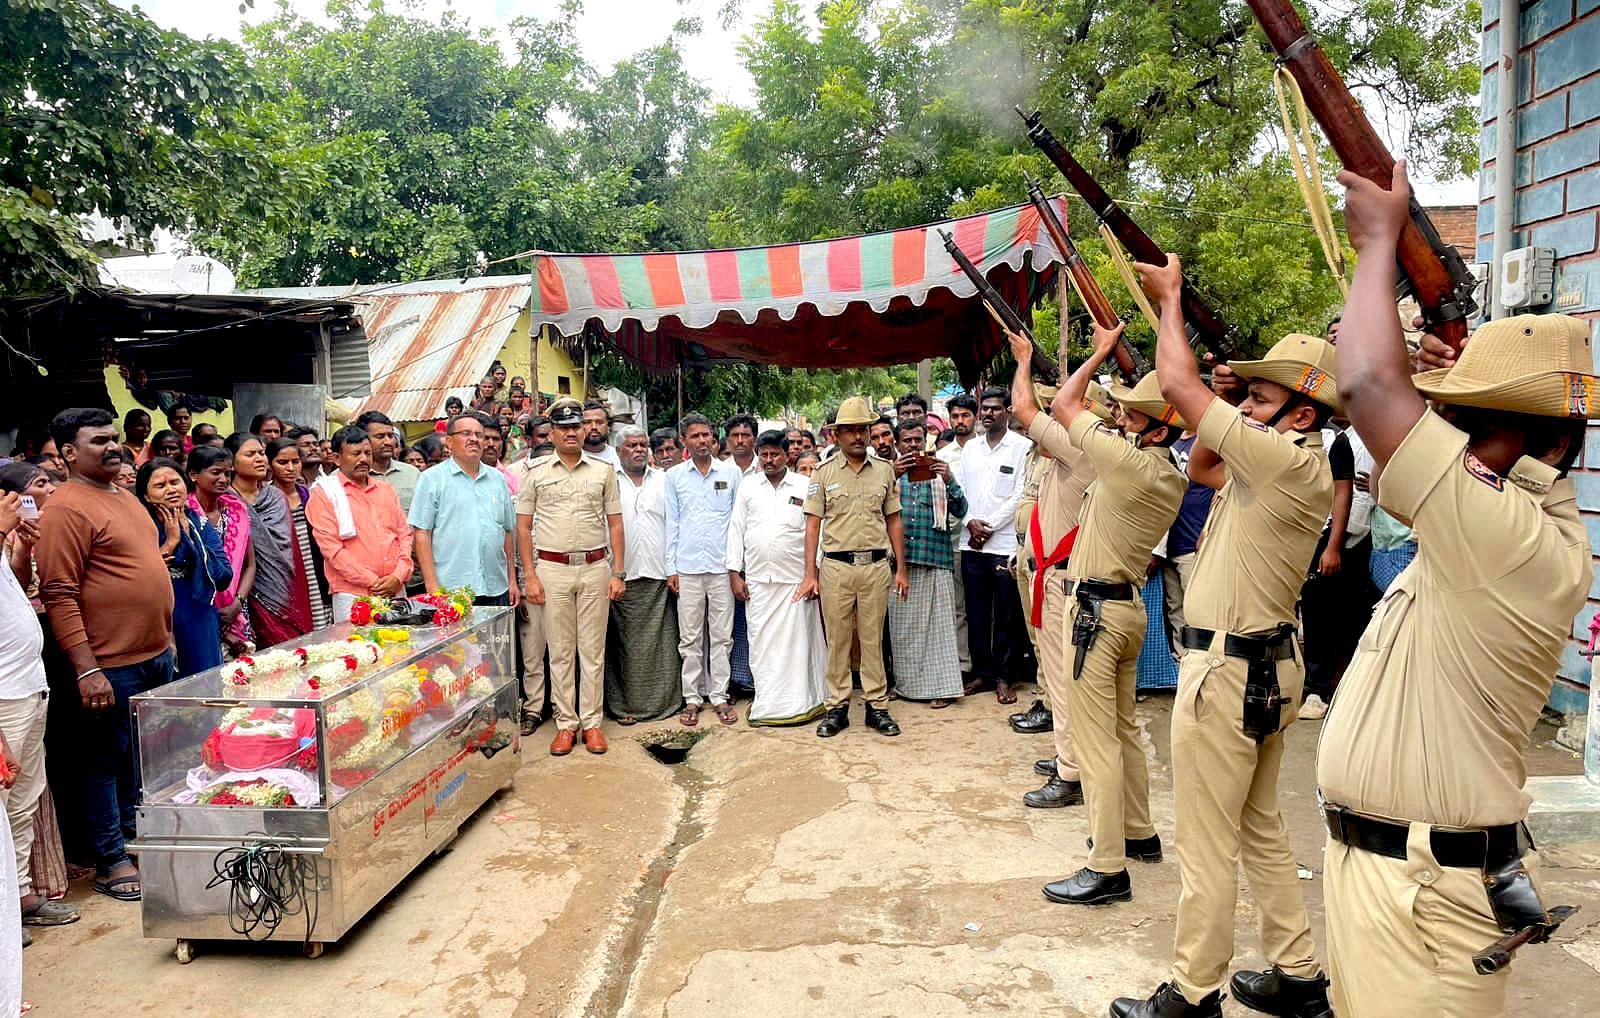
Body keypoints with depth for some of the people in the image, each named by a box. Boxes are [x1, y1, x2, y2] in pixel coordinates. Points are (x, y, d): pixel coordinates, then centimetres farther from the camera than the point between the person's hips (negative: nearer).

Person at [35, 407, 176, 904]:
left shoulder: (123, 497, 13)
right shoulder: (66, 508, -14)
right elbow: (58, 595, -18)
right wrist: (86, 670, -21)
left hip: (155, 656, 8)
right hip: (111, 666, -8)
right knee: (108, 759, 6)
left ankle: (135, 833, 33)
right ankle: (111, 860, 18)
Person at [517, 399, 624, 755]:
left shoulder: (603, 471, 7)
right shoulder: (537, 472, 3)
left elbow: (615, 525, 7)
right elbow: (523, 527, 4)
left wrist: (618, 573, 1)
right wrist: (529, 576, -3)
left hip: (595, 568, 1)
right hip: (552, 569, -1)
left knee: (593, 651, 6)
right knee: (560, 651, 6)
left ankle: (592, 722, 14)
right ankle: (566, 723, 15)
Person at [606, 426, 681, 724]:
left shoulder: (664, 481, 11)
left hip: (659, 575, 1)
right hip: (622, 575, -1)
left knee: (662, 642, 3)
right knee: (625, 643, 2)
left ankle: (664, 700, 12)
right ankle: (625, 704, 11)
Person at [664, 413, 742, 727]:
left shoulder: (731, 472, 5)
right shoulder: (674, 476, 6)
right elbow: (671, 523, 7)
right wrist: (671, 567, 2)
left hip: (722, 565, 0)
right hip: (687, 567, 0)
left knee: (722, 636, 5)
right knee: (690, 637, 5)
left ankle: (719, 695, 13)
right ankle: (692, 698, 12)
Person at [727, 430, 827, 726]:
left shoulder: (805, 487, 2)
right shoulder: (748, 487, 8)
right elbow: (736, 529, 9)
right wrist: (734, 572, 4)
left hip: (795, 578, -2)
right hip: (757, 579, 2)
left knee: (797, 640, 1)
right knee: (761, 642, 5)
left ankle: (799, 702, 10)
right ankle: (766, 703, 14)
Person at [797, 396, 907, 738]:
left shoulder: (884, 471, 7)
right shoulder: (824, 473, 2)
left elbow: (894, 521, 10)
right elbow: (813, 524, 1)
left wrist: (901, 569, 7)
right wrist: (810, 574, -3)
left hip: (876, 565, 1)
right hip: (836, 566, -1)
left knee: (873, 639, 8)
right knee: (837, 640, 6)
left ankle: (877, 706, 17)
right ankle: (837, 707, 15)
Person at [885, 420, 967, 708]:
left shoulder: (939, 472, 9)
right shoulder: (893, 473, 10)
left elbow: (959, 511, 1)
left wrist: (949, 481, -15)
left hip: (935, 557, -1)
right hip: (900, 558, 2)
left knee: (937, 623, -1)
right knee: (901, 624, 5)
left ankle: (942, 686, 4)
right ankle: (906, 683, 16)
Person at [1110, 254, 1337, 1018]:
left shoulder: (1288, 460, -20)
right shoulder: (1291, 466, 8)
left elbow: (1178, 385, -20)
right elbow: (1203, 466, 21)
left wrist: (1169, 294, -5)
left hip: (1228, 670, -10)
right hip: (1267, 662, 10)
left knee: (1206, 843, 1)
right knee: (1259, 827, 20)